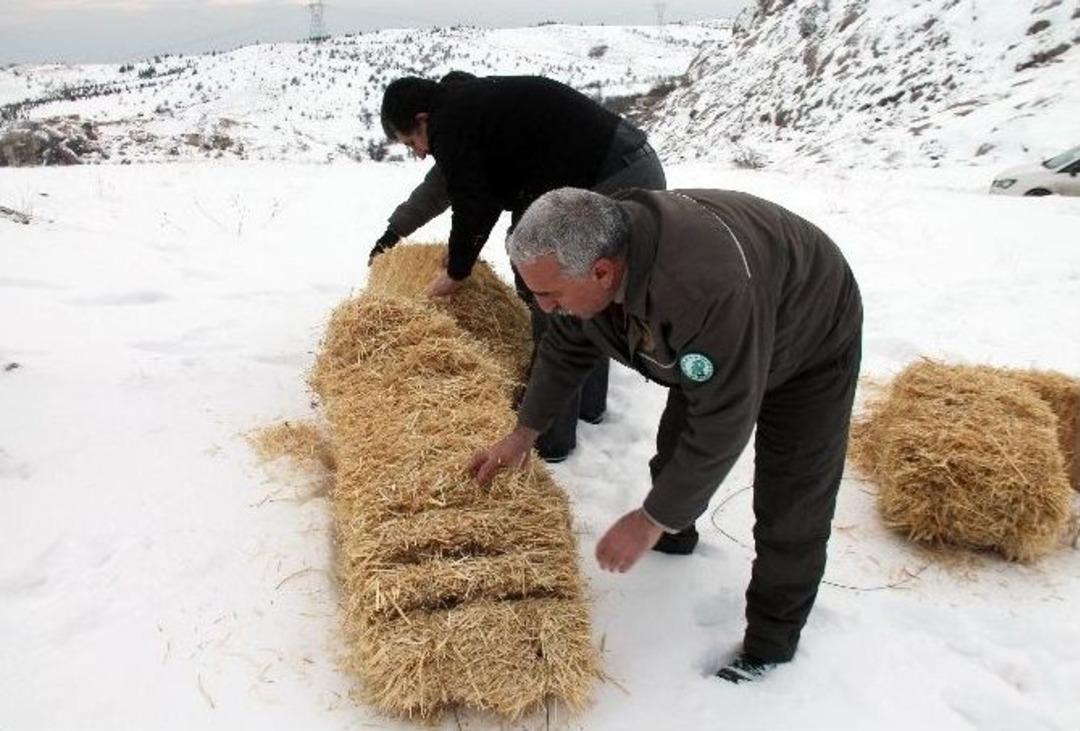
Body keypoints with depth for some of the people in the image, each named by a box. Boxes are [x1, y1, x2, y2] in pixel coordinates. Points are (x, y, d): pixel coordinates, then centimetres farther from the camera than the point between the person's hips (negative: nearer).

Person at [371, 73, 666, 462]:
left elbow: (473, 208, -8)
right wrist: (393, 233, 42)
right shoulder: (470, 103, 22)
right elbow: (443, 183, 34)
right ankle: (589, 403, 38)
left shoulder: (450, 125, -8)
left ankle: (551, 440, 9)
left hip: (615, 187, -10)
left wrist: (456, 273, 9)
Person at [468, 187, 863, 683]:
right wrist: (524, 434, 2)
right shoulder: (588, 252, -21)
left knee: (790, 509, -3)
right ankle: (674, 536, 46)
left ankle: (772, 639, 19)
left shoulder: (708, 288, -47)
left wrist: (653, 521, -30)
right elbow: (565, 349, -3)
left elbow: (723, 422, -39)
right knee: (677, 447, 18)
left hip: (810, 348, -7)